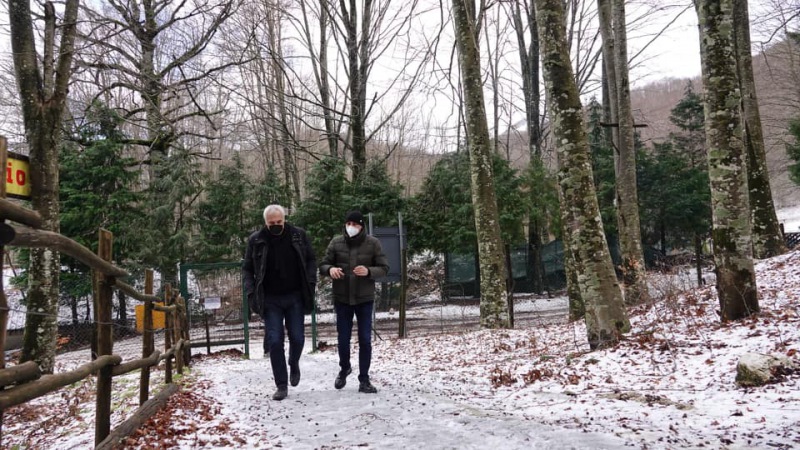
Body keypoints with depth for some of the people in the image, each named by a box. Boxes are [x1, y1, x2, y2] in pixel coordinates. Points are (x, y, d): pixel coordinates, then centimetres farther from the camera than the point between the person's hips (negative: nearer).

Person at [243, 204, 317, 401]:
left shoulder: (299, 235, -2)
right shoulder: (256, 241, -3)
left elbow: (311, 260, 7)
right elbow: (247, 269, 5)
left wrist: (310, 282, -5)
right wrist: (251, 293, -6)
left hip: (295, 297, 1)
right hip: (270, 300, 0)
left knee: (297, 338, 2)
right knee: (275, 341, -3)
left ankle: (294, 365, 36)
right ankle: (281, 386, 7)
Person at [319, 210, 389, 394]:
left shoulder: (373, 243, -5)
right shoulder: (336, 242, -2)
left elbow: (384, 268, -3)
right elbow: (323, 264, 3)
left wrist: (368, 271, -23)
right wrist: (330, 269, -20)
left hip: (365, 299, -1)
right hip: (342, 298, 1)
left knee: (365, 340, 1)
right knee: (343, 339, 9)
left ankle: (364, 380, 15)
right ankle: (344, 369, 37)